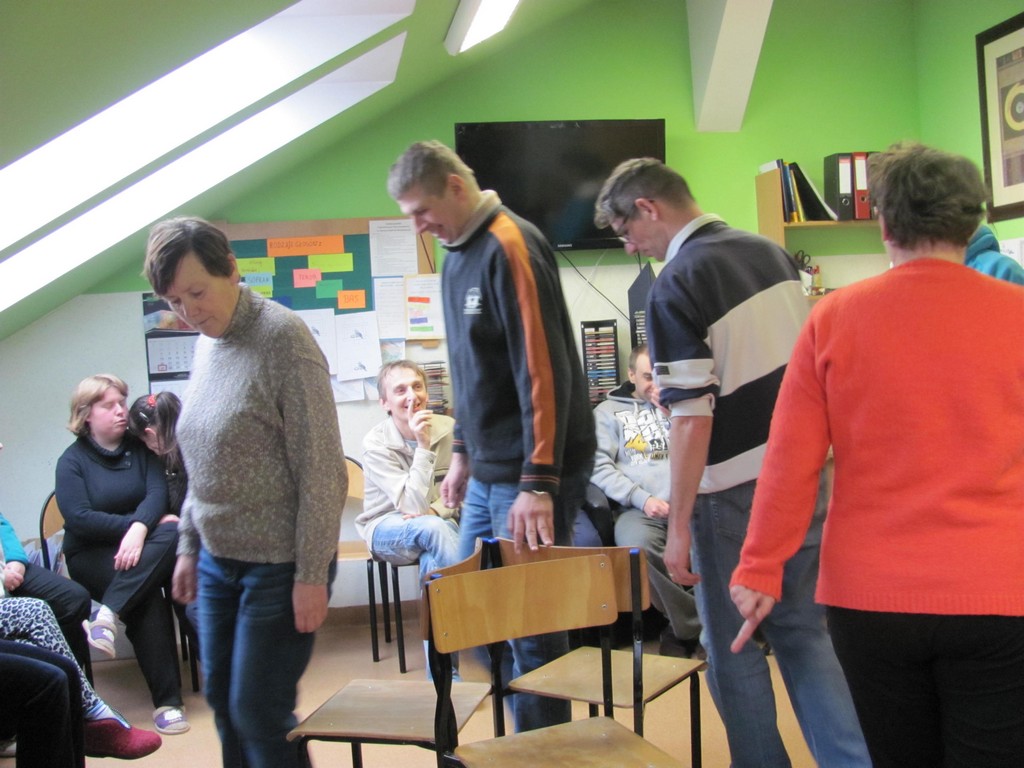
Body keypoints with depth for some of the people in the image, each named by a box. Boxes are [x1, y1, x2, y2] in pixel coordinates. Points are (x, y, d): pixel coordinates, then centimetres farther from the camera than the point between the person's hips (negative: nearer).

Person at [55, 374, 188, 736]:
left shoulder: (139, 449, 10)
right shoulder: (72, 461, 2)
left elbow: (157, 493, -8)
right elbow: (79, 518, -13)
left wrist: (139, 530, -28)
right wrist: (132, 525, -18)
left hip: (141, 546, 3)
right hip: (92, 556, -3)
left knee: (171, 532, -33)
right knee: (147, 596, -33)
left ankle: (108, 614, -37)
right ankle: (166, 702, -33)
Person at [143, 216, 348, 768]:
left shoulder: (281, 336, -15)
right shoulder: (207, 342, 8)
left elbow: (320, 467, -17)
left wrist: (312, 574, -17)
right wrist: (188, 546, 17)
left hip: (279, 564, -7)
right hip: (217, 559, 8)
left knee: (259, 715, -1)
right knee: (222, 700, 15)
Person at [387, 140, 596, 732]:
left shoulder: (510, 246, -15)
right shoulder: (458, 254, 13)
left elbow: (542, 368, -21)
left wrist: (538, 481, -25)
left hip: (531, 473, -9)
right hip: (488, 471, 9)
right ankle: (523, 726, 30)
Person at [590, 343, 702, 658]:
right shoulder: (609, 411, 21)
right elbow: (600, 466, 6)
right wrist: (642, 498, -7)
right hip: (641, 509, -1)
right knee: (637, 548, -36)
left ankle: (683, 631, -10)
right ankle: (694, 626, -14)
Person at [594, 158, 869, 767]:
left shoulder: (677, 286, -17)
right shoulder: (769, 250, 6)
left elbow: (693, 420, -21)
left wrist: (678, 527, -14)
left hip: (736, 493, -7)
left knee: (733, 648, 10)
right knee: (805, 632, 17)